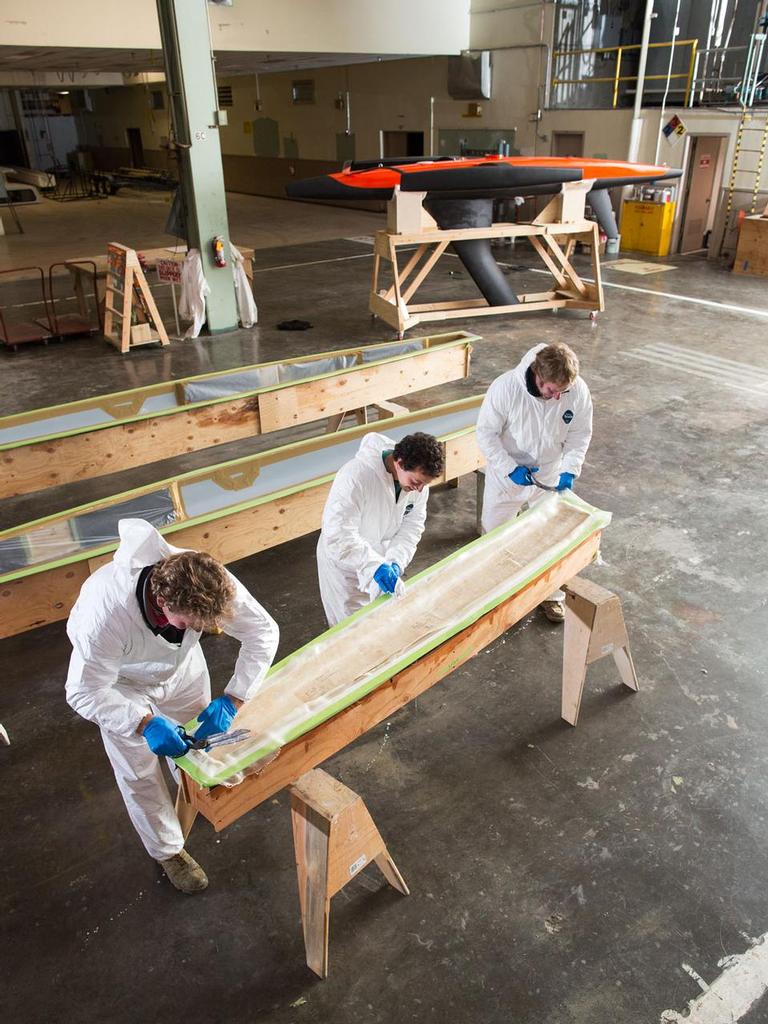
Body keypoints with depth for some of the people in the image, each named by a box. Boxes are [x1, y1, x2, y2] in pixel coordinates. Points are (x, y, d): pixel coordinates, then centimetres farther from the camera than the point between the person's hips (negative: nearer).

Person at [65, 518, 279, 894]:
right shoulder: (106, 613, -46)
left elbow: (263, 631, -25)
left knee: (199, 736, 22)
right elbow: (85, 693, -31)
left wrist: (230, 700, -32)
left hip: (180, 665, 3)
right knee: (139, 774, 8)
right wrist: (145, 724, -43)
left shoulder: (210, 582, -37)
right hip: (121, 684, -3)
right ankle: (167, 851, 35)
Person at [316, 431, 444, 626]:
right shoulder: (356, 475, -36)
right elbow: (339, 535, -37)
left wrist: (396, 561, -23)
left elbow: (412, 524, -8)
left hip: (382, 559, 6)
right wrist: (374, 565, -43)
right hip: (344, 560, -6)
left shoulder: (419, 476, -16)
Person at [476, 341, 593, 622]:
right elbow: (486, 432, -19)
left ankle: (552, 594, 35)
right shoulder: (506, 387, -29)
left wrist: (569, 470, -19)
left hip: (549, 476, 2)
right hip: (506, 473, -1)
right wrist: (510, 469, -25)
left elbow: (580, 435, -6)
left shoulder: (578, 391, -21)